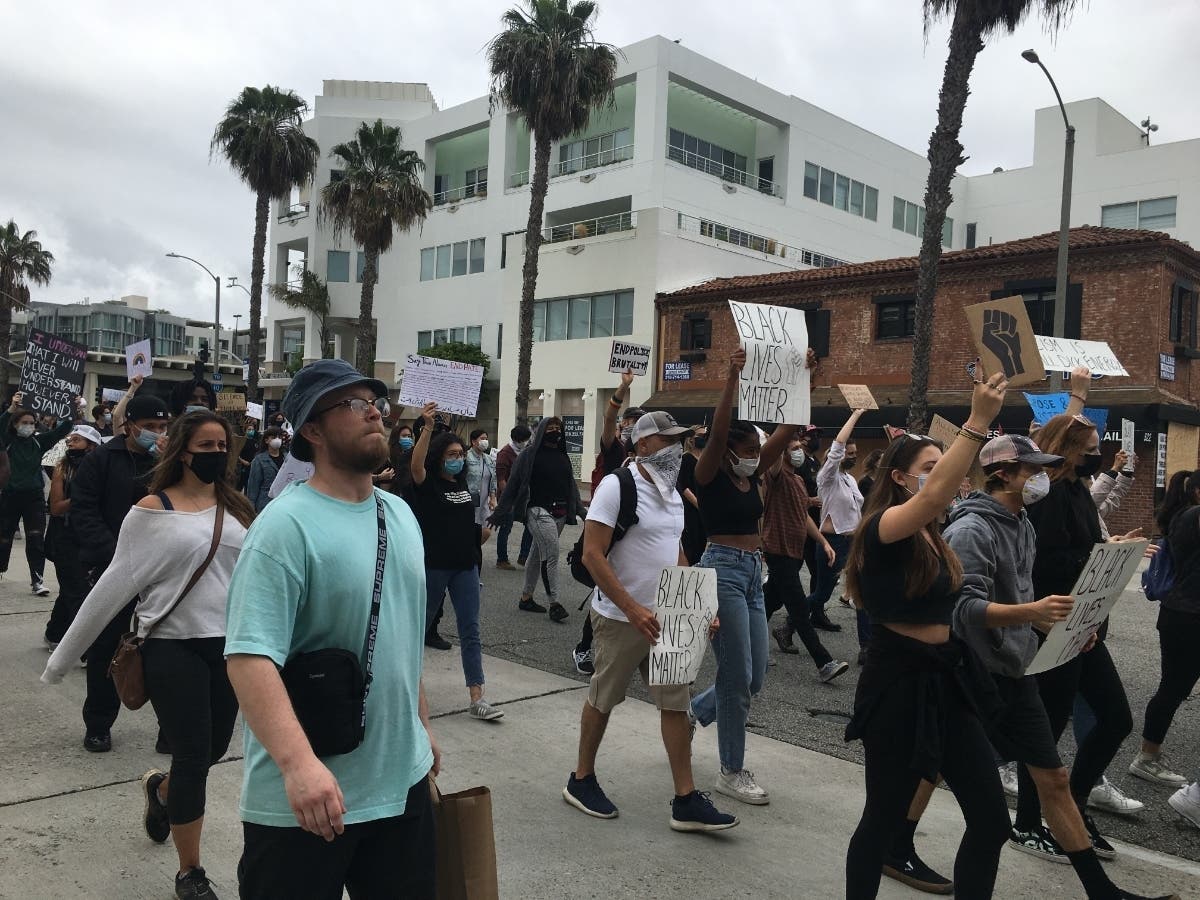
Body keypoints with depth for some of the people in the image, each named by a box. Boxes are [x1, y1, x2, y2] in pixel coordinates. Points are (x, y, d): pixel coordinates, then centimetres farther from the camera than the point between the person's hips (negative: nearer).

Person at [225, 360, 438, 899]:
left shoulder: (400, 514, 6)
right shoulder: (287, 525, -18)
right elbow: (249, 656, -26)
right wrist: (297, 763, -36)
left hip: (403, 781, 7)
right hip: (306, 797, -7)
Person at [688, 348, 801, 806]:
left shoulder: (753, 475, 10)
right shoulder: (710, 476, -8)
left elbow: (788, 428, 6)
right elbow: (718, 432, -26)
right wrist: (733, 377, -31)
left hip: (753, 574, 8)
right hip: (723, 570, -8)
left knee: (754, 676, 12)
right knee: (737, 676, -4)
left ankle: (693, 712, 36)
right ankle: (732, 772, 10)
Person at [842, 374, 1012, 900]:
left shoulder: (931, 536, 12)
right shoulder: (882, 527, -14)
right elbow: (936, 494, -34)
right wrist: (978, 421, -35)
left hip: (947, 679, 8)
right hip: (898, 680, -8)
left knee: (991, 821, 7)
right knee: (884, 820, 5)